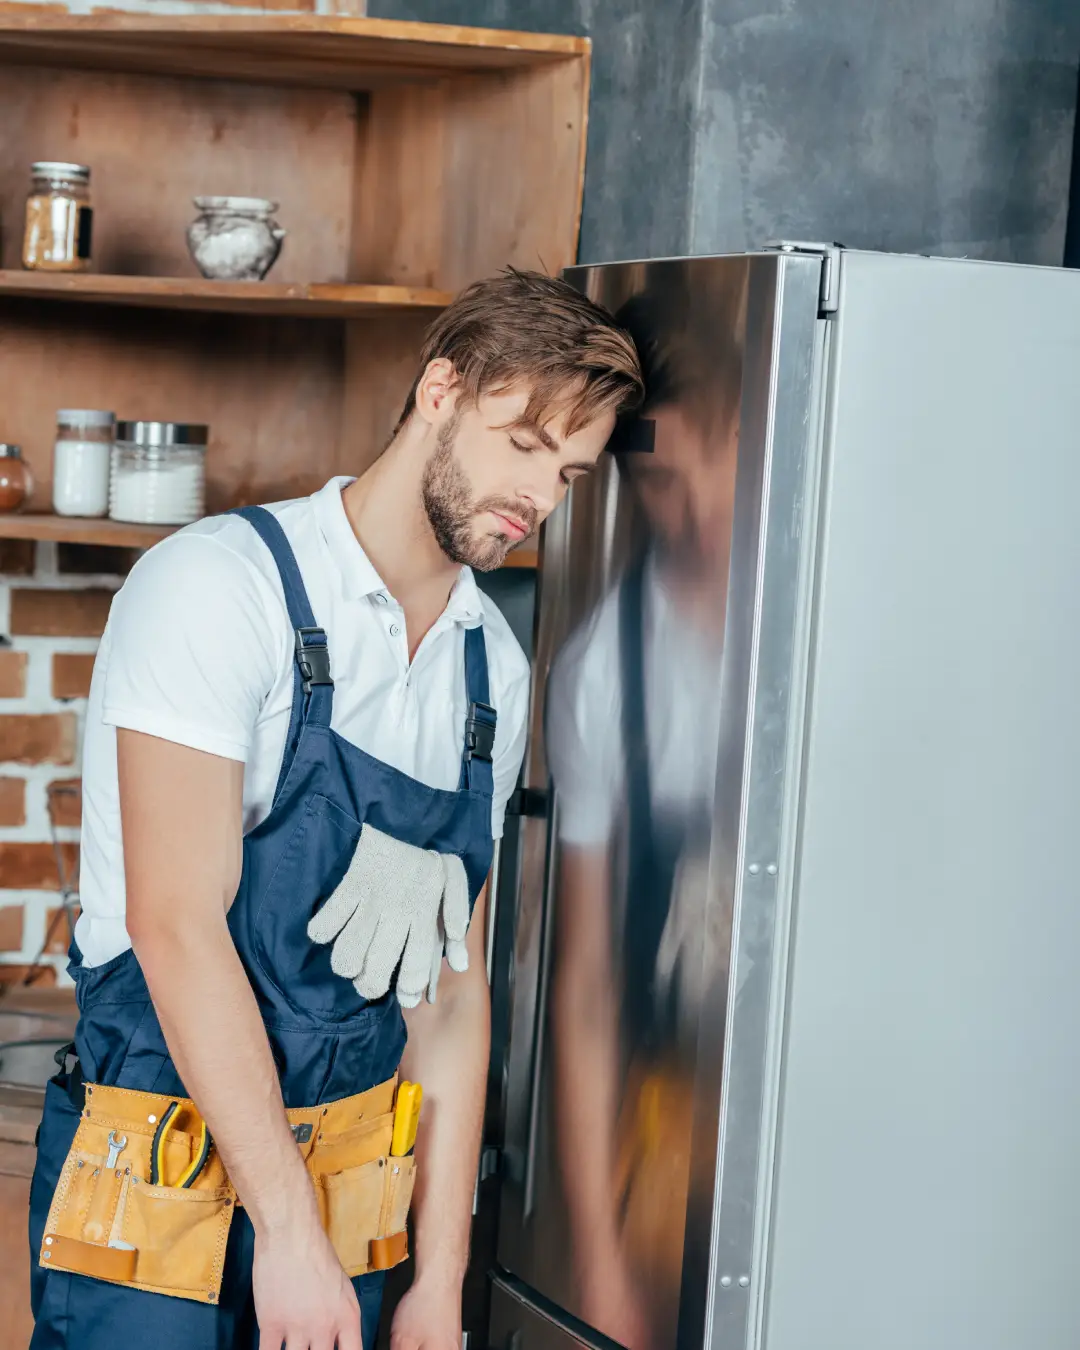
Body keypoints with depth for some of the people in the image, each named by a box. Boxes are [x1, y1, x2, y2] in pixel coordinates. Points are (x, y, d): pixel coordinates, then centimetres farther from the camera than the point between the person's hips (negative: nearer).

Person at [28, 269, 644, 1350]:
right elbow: (177, 925, -19)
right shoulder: (222, 585, -12)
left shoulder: (494, 670, 9)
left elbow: (450, 988, 11)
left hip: (347, 1170, 6)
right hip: (161, 1179, -6)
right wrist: (289, 1230, -19)